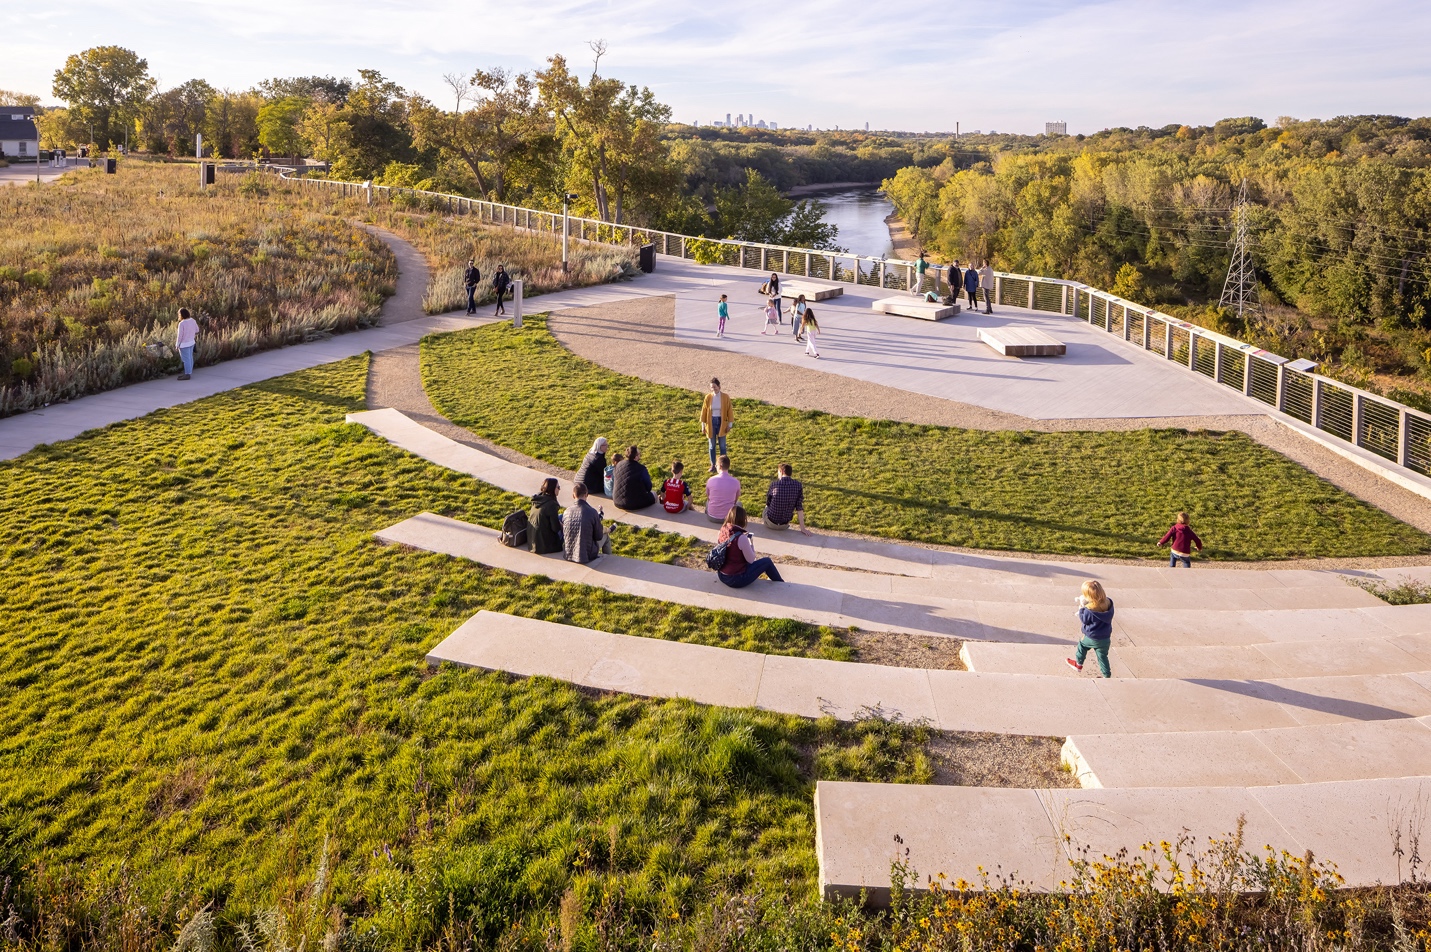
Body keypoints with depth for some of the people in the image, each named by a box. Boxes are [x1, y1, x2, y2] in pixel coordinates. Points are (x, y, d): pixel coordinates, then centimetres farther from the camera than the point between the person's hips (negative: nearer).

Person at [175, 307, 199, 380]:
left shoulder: (182, 323, -24)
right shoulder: (193, 321, -4)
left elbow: (180, 335, -19)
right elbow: (196, 330, 9)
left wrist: (177, 345, -9)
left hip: (184, 344, -8)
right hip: (191, 342, 8)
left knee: (186, 359, 0)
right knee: (190, 358, 16)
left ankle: (187, 375, 6)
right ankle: (189, 372, 25)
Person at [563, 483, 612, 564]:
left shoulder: (567, 512, -6)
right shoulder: (592, 512, -19)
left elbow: (563, 533, 9)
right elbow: (599, 537, -9)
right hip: (586, 557, -5)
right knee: (606, 535, 24)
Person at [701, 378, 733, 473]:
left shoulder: (725, 397, -7)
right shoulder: (708, 397, -5)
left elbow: (730, 411, -2)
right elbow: (704, 411, 1)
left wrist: (729, 425, -3)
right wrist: (703, 425, 1)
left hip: (721, 423, -1)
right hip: (711, 423, 1)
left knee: (722, 445, 5)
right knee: (712, 445, 8)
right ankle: (713, 465, 19)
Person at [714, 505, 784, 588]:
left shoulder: (722, 532, -5)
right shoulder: (741, 538, -25)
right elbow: (751, 560, -15)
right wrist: (751, 543, -3)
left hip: (721, 575, 7)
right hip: (736, 580, -7)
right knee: (767, 561, 12)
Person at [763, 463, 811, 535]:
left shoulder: (774, 484, -14)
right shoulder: (798, 485, -10)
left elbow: (768, 503, -1)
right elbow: (799, 507, -11)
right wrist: (802, 528, -8)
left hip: (771, 523, -2)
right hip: (784, 525, 2)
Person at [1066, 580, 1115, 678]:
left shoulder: (1089, 609, -29)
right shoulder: (1109, 603, -12)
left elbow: (1084, 620, -13)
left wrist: (1081, 608, -5)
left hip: (1091, 638, -4)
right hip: (1106, 638, 4)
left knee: (1082, 645, 25)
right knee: (1102, 656, 15)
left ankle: (1078, 664, 43)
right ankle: (1107, 675, 15)